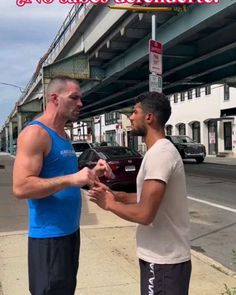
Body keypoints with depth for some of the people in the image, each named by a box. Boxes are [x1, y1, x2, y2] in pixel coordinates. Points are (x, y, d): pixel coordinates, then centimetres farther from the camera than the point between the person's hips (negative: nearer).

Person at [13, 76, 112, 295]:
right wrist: (71, 179, -28)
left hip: (70, 231, 10)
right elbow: (21, 187, -24)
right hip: (49, 236, -9)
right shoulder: (35, 133, -16)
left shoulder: (63, 135, 13)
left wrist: (92, 173, 4)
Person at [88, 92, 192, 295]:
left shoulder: (159, 154, -23)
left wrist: (109, 204, -11)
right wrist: (117, 195, 5)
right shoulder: (161, 150, 10)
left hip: (163, 259, -10)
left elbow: (144, 214, -27)